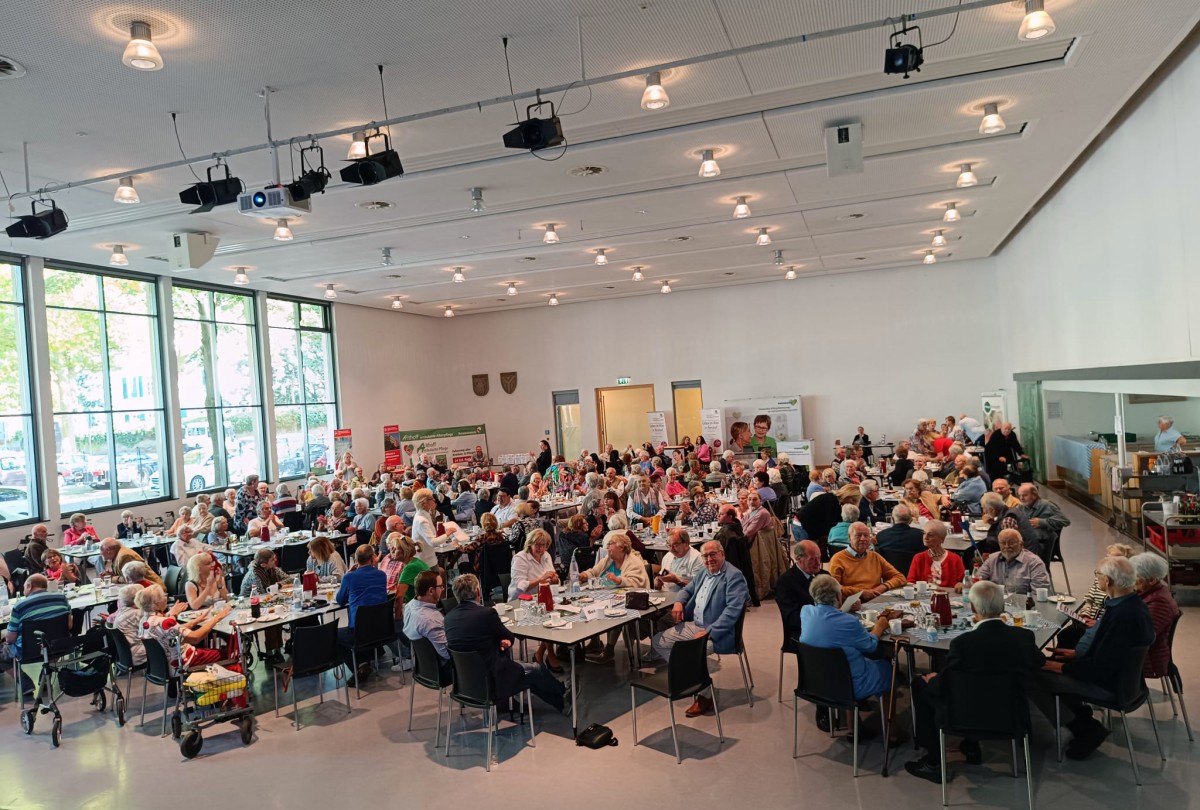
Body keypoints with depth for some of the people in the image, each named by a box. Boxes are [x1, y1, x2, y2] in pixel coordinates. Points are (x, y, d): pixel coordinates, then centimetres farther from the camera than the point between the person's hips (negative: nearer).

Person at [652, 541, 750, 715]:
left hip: (716, 633, -9)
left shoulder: (734, 576, -12)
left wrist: (708, 633, -27)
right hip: (692, 625, 9)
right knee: (658, 641, 1)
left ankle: (705, 694, -10)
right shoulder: (704, 573, 14)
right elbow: (687, 589, 28)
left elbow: (733, 610, -22)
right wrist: (678, 602, 3)